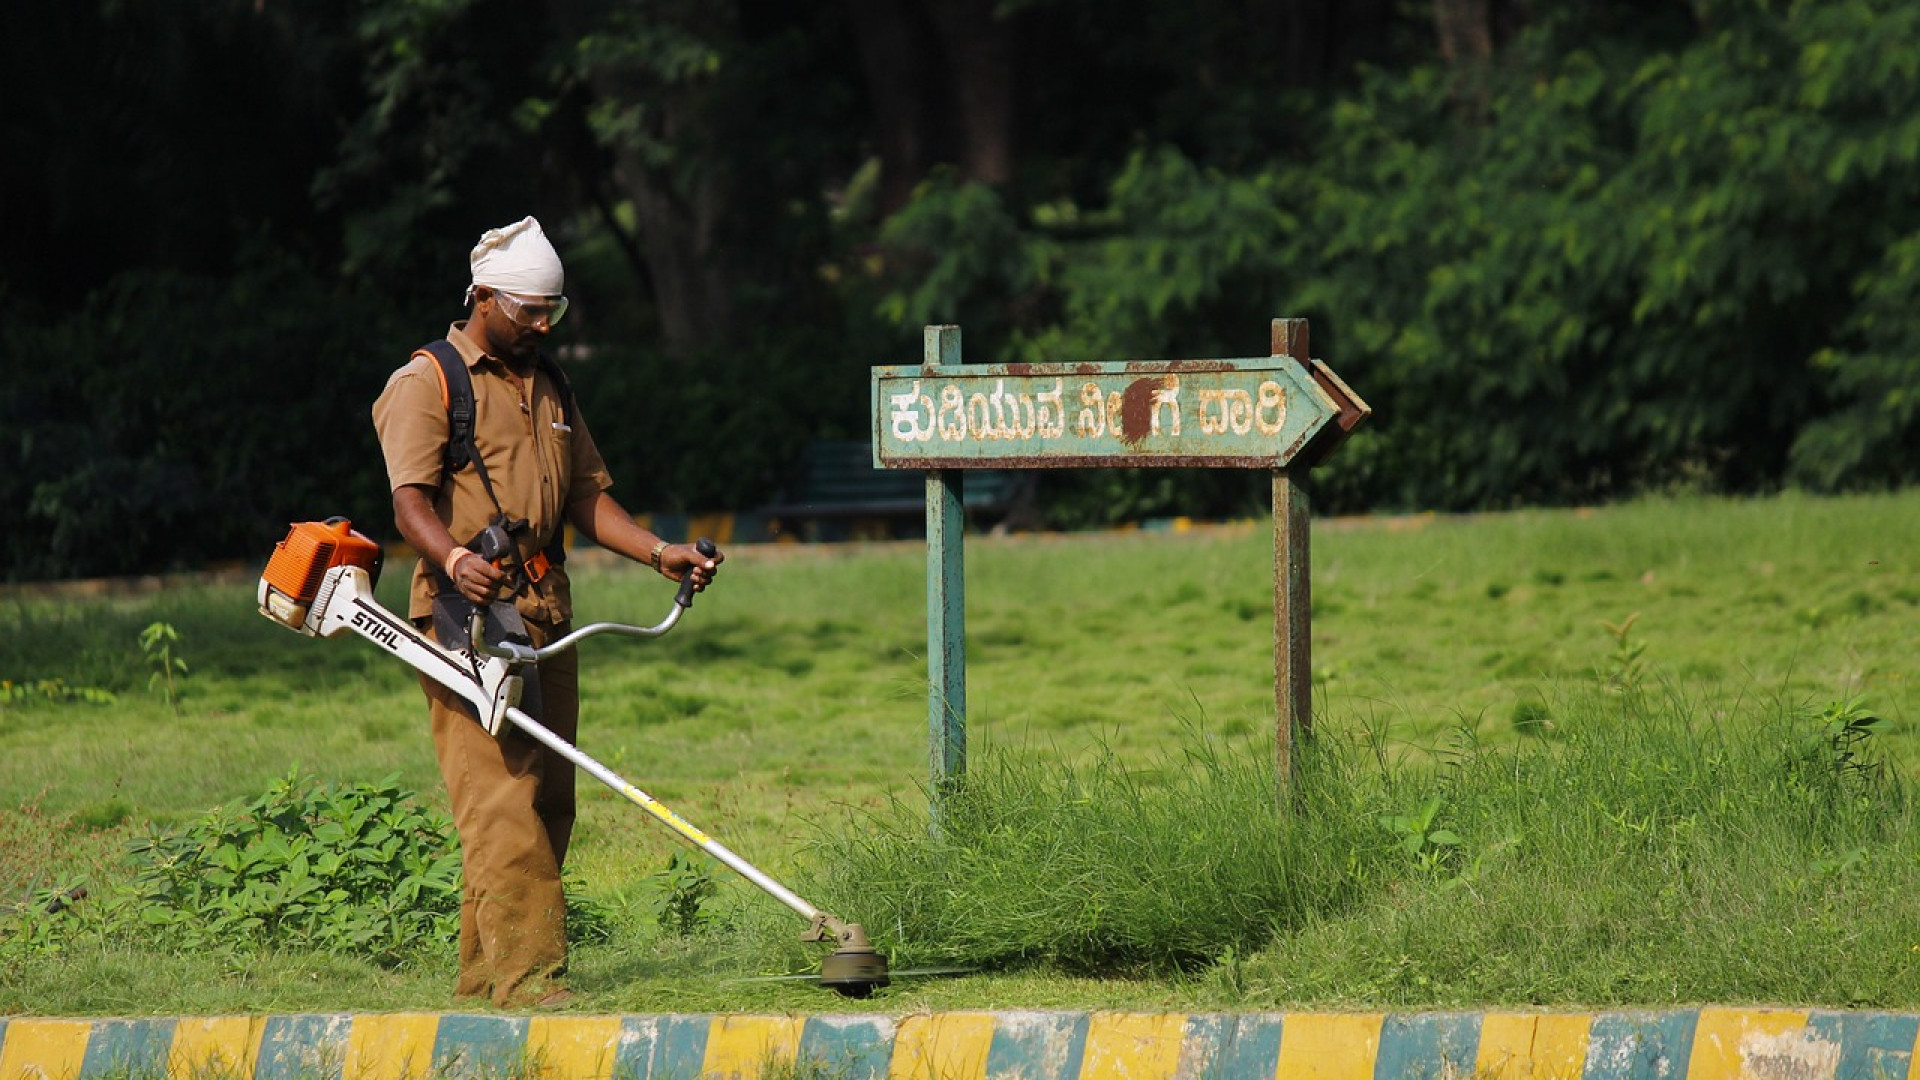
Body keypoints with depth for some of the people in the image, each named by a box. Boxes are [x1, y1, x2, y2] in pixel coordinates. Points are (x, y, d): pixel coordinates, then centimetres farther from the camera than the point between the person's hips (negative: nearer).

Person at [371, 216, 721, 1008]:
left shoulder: (548, 387, 21)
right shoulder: (425, 384, -3)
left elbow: (586, 496, 23)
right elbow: (411, 499, -16)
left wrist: (659, 552, 7)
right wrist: (454, 560, -36)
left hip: (544, 613, 8)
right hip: (467, 613, -8)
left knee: (547, 802, 5)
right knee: (501, 799, -14)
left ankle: (483, 971, 11)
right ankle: (526, 971, -18)